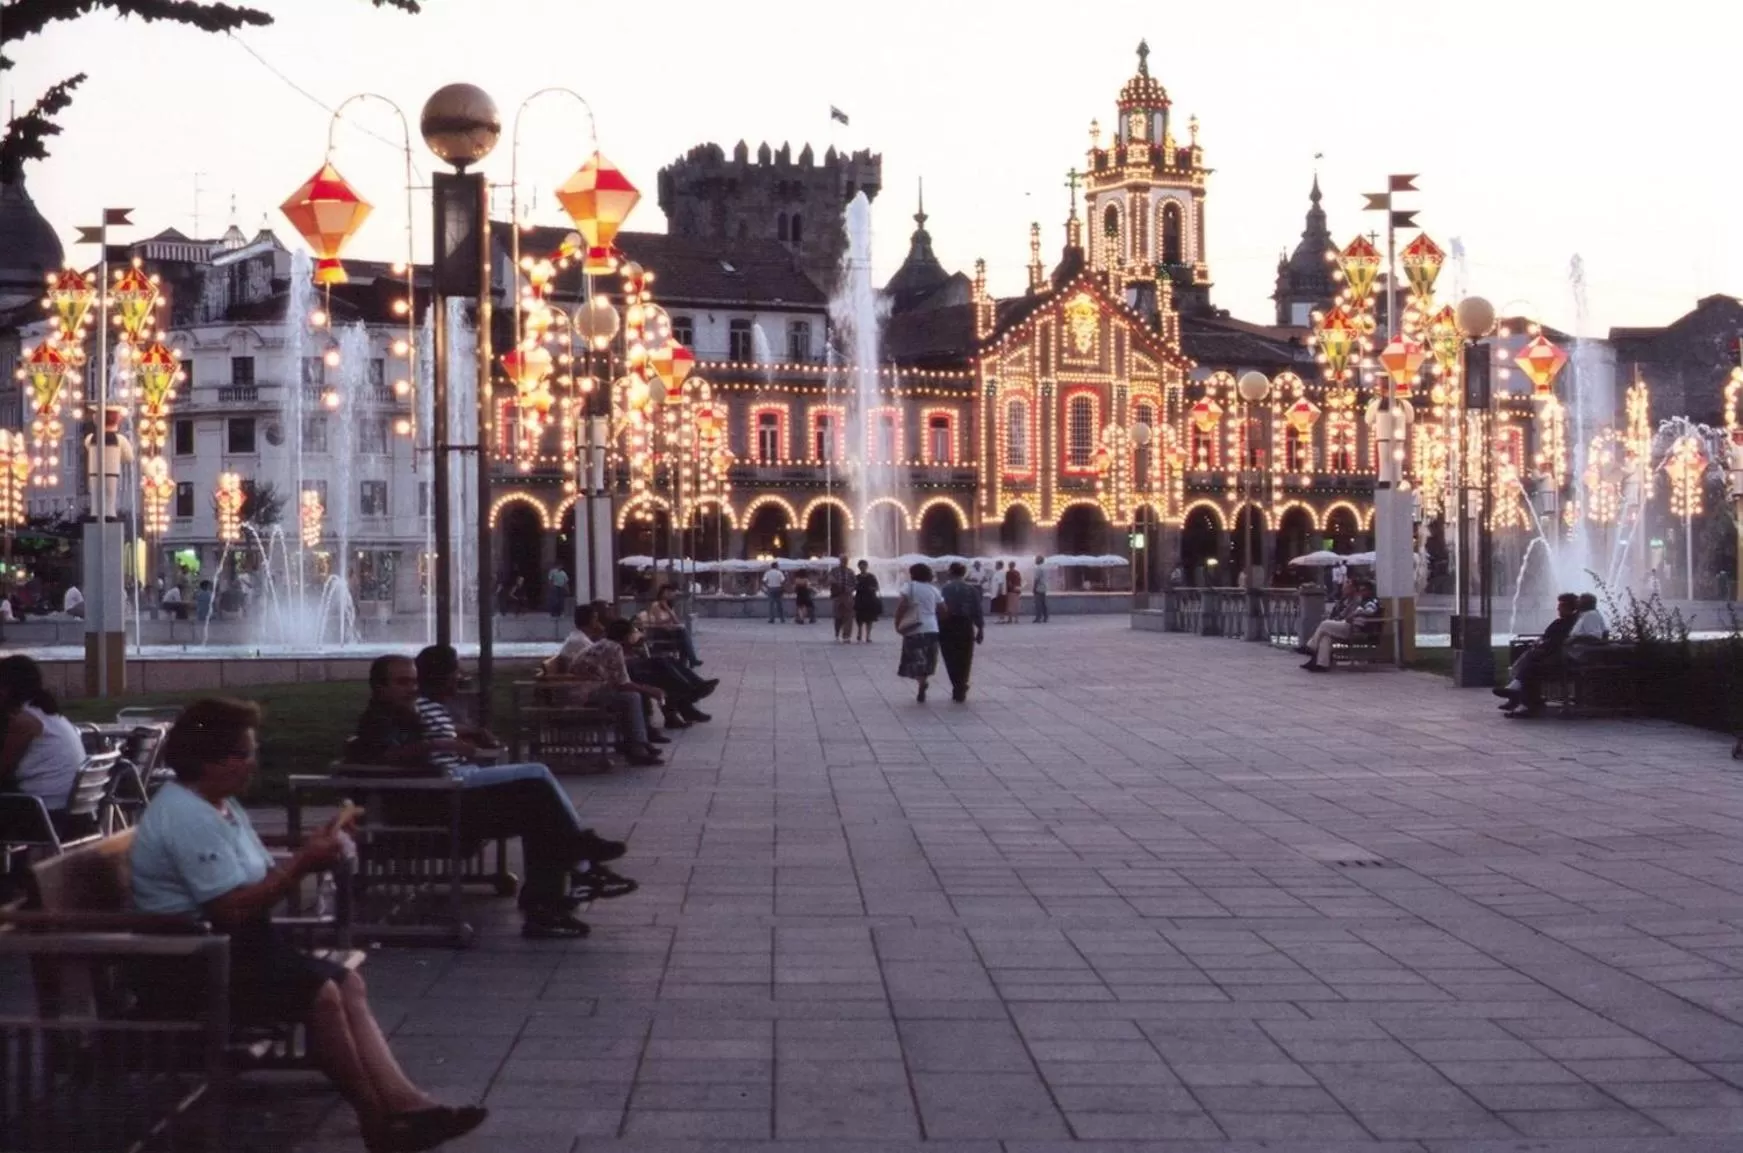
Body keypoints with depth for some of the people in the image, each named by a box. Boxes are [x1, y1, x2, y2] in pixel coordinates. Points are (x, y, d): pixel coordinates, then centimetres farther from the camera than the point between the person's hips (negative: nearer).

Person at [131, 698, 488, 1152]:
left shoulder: (222, 805, 15)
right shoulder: (186, 817, -19)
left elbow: (259, 881, 11)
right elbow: (232, 910, -26)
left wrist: (308, 855, -7)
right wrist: (301, 866, -20)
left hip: (228, 946, 10)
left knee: (348, 984, -4)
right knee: (320, 993, -22)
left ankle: (404, 1101, -15)